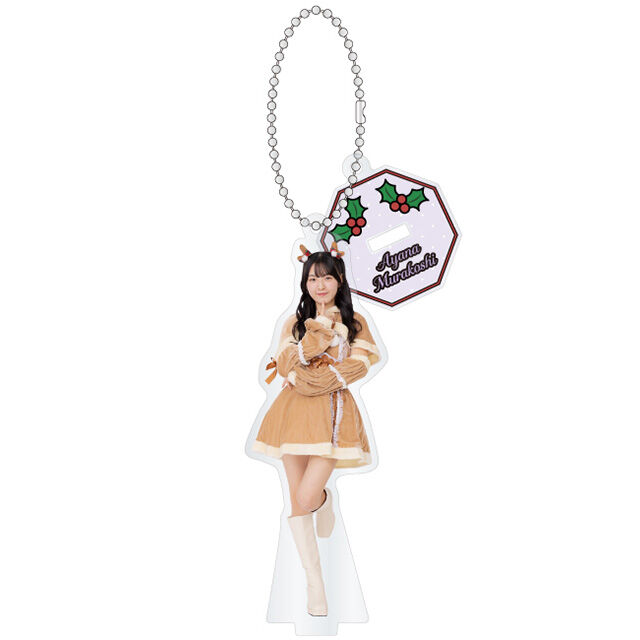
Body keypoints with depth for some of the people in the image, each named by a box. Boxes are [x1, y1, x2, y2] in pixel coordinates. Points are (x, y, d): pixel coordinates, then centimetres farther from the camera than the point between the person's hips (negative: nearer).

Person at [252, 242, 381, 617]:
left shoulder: (355, 322, 6)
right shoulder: (295, 322, 10)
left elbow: (361, 364, -7)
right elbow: (284, 366, -4)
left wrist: (315, 380, -13)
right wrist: (321, 329, -11)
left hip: (333, 413, -2)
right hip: (295, 412, 2)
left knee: (307, 498, -14)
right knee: (297, 503, 4)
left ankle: (326, 501, 23)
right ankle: (315, 582, 19)